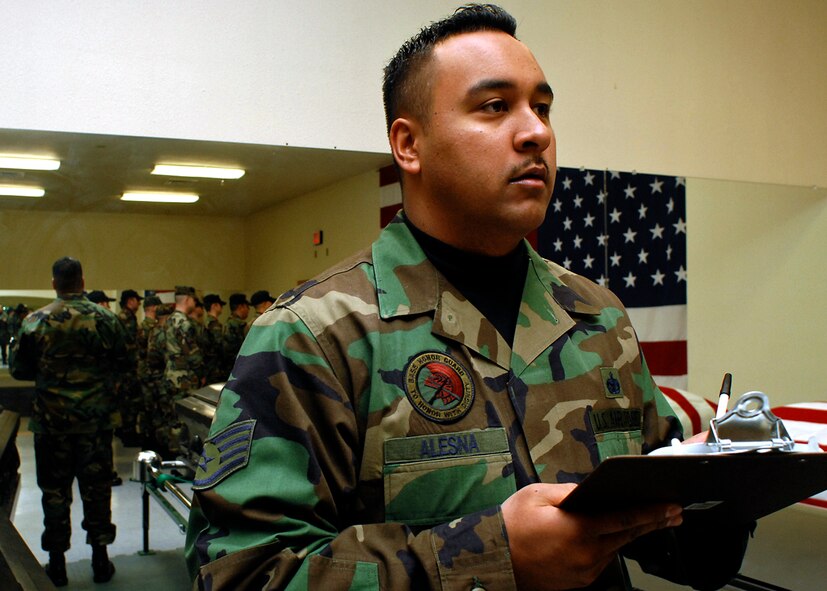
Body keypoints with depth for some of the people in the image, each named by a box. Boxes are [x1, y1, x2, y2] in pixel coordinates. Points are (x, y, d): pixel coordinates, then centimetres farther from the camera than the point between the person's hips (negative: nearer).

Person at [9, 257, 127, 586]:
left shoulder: (36, 321, -7)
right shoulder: (105, 319, -6)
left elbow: (18, 369, -2)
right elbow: (122, 363, 2)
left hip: (51, 420, 0)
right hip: (97, 419, 1)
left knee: (54, 489, 10)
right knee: (97, 486, 11)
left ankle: (57, 564, 18)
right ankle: (100, 559, 19)